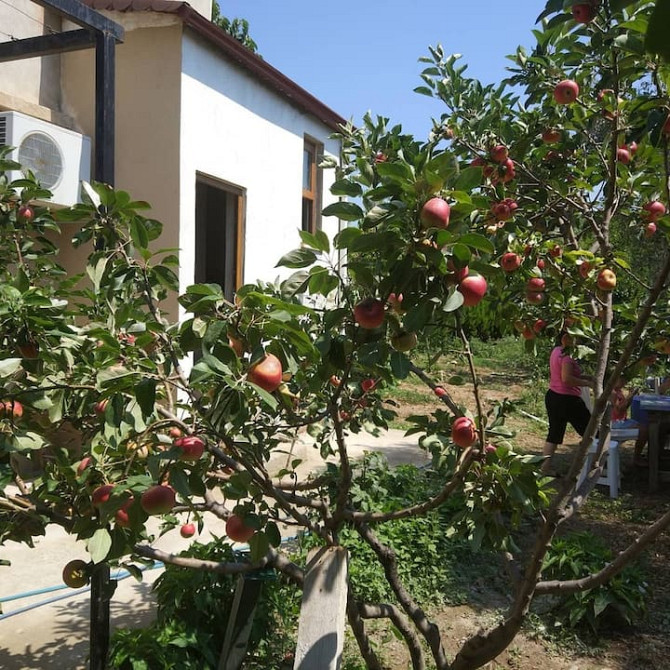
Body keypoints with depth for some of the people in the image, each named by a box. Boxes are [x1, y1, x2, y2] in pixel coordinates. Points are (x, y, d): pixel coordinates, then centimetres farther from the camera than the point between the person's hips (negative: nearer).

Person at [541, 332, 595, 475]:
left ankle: (545, 468, 11)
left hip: (552, 396, 9)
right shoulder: (567, 355, -19)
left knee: (554, 433, 13)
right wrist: (587, 383, -18)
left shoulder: (556, 351, 10)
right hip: (567, 399, -9)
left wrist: (582, 377, 10)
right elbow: (566, 378, -27)